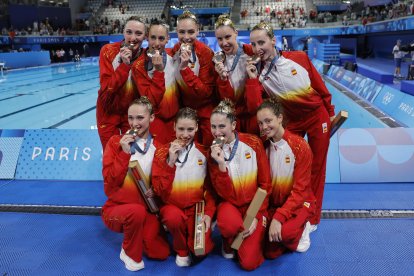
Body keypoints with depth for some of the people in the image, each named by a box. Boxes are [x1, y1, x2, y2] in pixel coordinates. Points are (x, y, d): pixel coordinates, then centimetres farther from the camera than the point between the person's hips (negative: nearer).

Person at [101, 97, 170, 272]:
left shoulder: (158, 147, 0)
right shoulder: (116, 142, -5)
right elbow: (110, 182, -13)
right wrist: (124, 153, -21)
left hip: (147, 210, 3)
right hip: (116, 208, -2)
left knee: (161, 253, -11)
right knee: (137, 211, -36)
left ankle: (137, 234, 20)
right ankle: (130, 253, -6)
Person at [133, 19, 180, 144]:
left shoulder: (173, 55, -3)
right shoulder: (139, 66, -13)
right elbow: (151, 101, -21)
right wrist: (159, 71, -26)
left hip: (176, 118, 3)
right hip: (156, 122, -3)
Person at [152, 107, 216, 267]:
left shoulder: (204, 153, -1)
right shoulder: (162, 153, -6)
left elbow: (210, 187, 5)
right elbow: (160, 191, -13)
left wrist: (209, 212, -9)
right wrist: (171, 162, -22)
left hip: (197, 207, 1)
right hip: (172, 206, -1)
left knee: (203, 249, -19)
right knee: (174, 217, -35)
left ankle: (191, 232, 18)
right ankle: (181, 250, -1)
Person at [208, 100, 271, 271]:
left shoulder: (253, 143, -10)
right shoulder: (213, 152, -7)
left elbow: (265, 184, -5)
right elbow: (225, 194, -14)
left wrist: (256, 215, -11)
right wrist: (221, 164, -27)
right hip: (229, 205, 1)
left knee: (249, 263, -14)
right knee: (230, 224, -36)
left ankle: (253, 235, 19)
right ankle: (228, 242, 1)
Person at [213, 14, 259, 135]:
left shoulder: (252, 52, -10)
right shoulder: (218, 61, 0)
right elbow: (227, 99, -6)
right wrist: (222, 78, -20)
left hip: (255, 114, -2)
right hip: (233, 117, 2)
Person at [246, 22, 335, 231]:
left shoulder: (299, 58, -13)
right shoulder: (258, 72, -10)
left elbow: (320, 86, -1)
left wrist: (331, 112, 6)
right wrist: (252, 79, -26)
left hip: (317, 117, -1)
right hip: (290, 122, 1)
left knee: (316, 167, 9)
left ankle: (312, 218, 26)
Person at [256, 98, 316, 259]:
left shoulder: (300, 146, -18)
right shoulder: (264, 147, -2)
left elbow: (300, 190, -19)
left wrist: (279, 217, -28)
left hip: (299, 203, -4)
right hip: (273, 204, 4)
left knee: (284, 231, -33)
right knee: (271, 253, -9)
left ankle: (300, 228, 2)